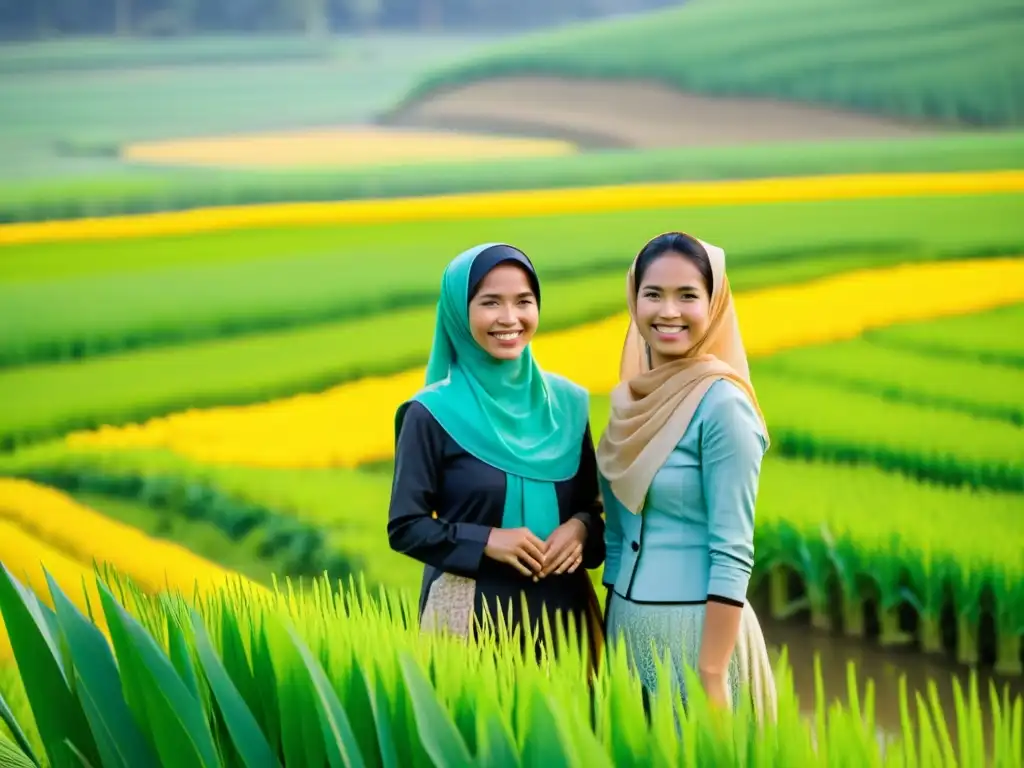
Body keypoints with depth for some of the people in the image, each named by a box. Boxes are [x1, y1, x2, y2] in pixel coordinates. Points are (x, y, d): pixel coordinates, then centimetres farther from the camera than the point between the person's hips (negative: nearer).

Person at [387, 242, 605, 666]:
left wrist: (581, 528, -8)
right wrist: (487, 540, -17)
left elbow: (592, 502, 13)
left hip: (563, 608, 4)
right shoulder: (433, 414, -6)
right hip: (471, 611, -3)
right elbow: (405, 526, -5)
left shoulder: (568, 403, 6)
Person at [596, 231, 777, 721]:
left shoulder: (721, 404, -14)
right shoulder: (631, 398, 6)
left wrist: (712, 679, -21)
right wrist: (610, 624, 14)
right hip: (627, 624, 7)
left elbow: (733, 555, -18)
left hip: (695, 627, -7)